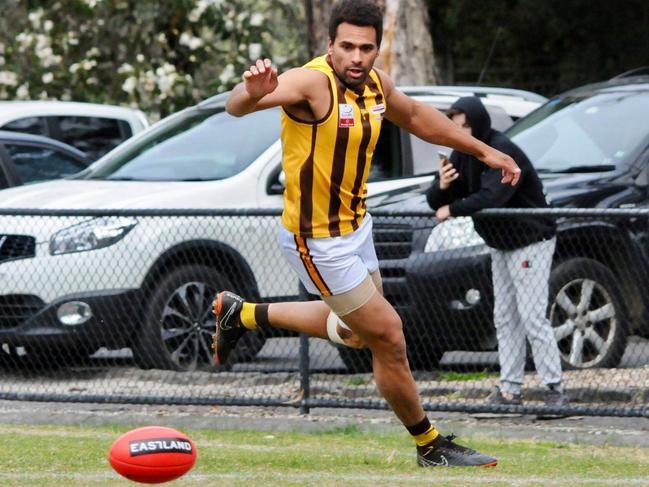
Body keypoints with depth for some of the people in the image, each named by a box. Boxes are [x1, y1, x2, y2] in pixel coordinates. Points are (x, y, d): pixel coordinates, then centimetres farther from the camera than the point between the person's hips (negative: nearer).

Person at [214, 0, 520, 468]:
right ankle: (432, 446, 17)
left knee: (357, 332, 27)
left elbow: (415, 116, 19)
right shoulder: (313, 82, -27)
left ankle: (243, 314, 39)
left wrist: (482, 150, 21)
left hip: (356, 226, 9)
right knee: (388, 338, -2)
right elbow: (237, 107, -43)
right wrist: (253, 92, -67)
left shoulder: (375, 83, -3)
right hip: (319, 242, -9)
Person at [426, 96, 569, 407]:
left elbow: (490, 198, -37)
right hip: (500, 246, 9)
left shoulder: (503, 153, -23)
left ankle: (554, 389, -10)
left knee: (532, 318, -13)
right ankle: (510, 390, 12)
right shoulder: (464, 154, 4)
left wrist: (452, 210, -23)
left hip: (531, 242, -9)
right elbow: (436, 203, 3)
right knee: (505, 319, 9)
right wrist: (442, 187, -21)